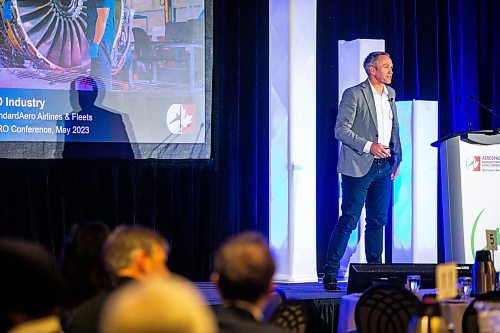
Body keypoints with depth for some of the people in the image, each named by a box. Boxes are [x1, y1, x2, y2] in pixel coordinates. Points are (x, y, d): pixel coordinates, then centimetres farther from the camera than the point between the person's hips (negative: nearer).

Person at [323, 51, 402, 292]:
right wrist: (369, 146, -21)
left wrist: (396, 157, 15)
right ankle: (330, 273, -4)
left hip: (383, 165, 7)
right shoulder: (354, 94, -8)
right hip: (359, 166, -7)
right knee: (349, 220, -8)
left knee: (378, 220, 9)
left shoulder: (390, 94, 13)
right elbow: (341, 130, -12)